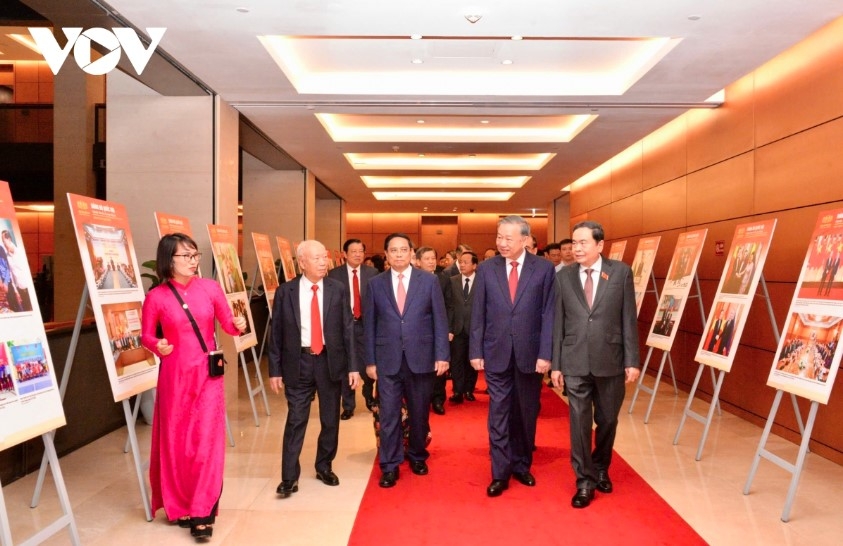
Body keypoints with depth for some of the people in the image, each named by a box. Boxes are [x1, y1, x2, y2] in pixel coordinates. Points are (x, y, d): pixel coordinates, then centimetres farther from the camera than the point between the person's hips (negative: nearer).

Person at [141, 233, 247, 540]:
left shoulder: (210, 288, -2)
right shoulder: (156, 297, -5)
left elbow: (227, 324, 3)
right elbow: (146, 335, 4)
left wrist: (238, 326, -19)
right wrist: (157, 346, -17)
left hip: (207, 374, 1)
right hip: (174, 375, -1)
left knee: (206, 442, -1)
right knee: (175, 442, 8)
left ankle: (202, 512, 9)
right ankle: (178, 506, 28)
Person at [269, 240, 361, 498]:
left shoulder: (338, 289, -2)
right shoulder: (285, 292, -3)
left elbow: (348, 328, 0)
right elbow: (277, 332, 1)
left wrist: (353, 366, -4)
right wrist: (275, 370, -1)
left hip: (330, 361, 2)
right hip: (298, 362, -1)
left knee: (330, 419, 12)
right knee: (295, 420, 0)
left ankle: (324, 467, 31)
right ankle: (289, 477, 11)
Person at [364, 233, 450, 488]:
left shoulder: (429, 281, 1)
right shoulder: (375, 284, 3)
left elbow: (440, 320, 0)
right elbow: (369, 324, 4)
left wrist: (442, 355, -6)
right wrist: (370, 361, 1)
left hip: (421, 357, 0)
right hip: (387, 359, 0)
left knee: (419, 413, 13)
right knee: (388, 415, 2)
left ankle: (417, 456, 33)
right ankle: (389, 466, 16)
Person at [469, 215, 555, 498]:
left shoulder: (544, 268, -3)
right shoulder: (486, 269, 1)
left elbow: (548, 314, -4)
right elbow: (478, 314, 2)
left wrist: (545, 354, -9)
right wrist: (475, 351, -1)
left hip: (529, 353, 0)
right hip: (496, 352, 0)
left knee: (526, 414, 13)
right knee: (499, 414, 4)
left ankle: (522, 466, 31)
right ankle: (500, 473, 14)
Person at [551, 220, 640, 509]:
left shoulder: (621, 272, -2)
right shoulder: (563, 277, 1)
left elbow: (629, 319, -1)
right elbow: (558, 323, 3)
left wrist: (632, 360, -4)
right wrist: (556, 364, 1)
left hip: (610, 360, 0)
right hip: (575, 362, 0)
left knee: (607, 420, 14)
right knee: (579, 422, 2)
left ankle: (601, 469, 37)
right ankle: (585, 481, 15)